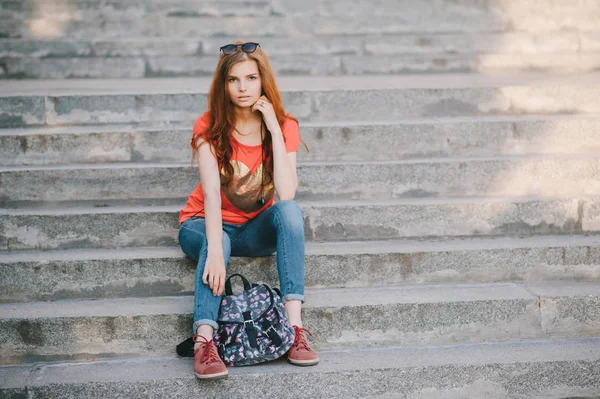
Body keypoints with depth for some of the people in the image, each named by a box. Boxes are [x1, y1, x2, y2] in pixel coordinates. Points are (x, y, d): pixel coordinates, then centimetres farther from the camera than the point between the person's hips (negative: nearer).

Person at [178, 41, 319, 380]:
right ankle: (204, 342, -47)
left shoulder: (284, 126, -11)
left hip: (258, 229, 2)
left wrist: (274, 129, -28)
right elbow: (211, 193, -30)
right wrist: (215, 251, -44)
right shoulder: (209, 128, -16)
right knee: (216, 242, -37)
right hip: (205, 224, -2)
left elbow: (286, 194, -26)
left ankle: (295, 326, -37)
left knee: (290, 210, -30)